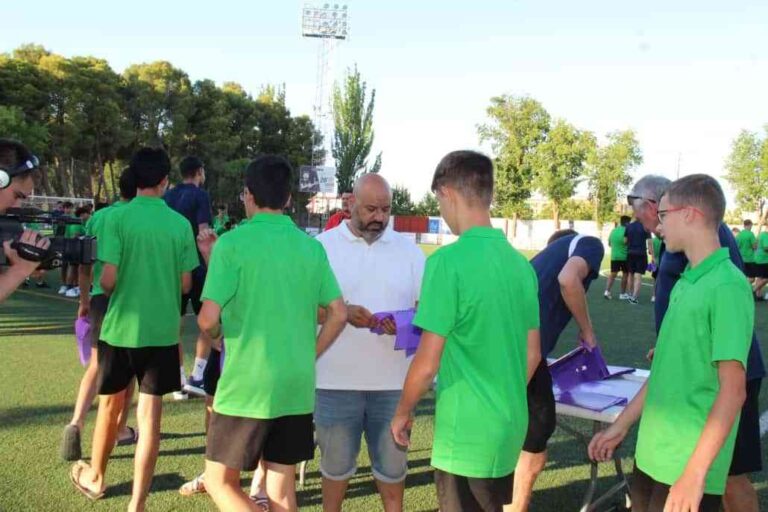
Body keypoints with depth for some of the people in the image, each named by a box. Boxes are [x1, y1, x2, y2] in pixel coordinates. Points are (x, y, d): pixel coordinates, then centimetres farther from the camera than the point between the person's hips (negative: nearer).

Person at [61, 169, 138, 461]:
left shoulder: (98, 217, 5)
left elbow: (85, 265, 8)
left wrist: (84, 301, 18)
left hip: (101, 297, 3)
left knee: (96, 365, 9)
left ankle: (76, 422, -10)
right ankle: (121, 429, 22)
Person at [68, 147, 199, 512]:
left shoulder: (117, 217, -9)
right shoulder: (180, 224, -2)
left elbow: (108, 279, -11)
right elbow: (185, 284, 2)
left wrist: (109, 292, 12)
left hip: (120, 327, 0)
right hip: (163, 331, 1)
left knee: (110, 404, 18)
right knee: (150, 414, 4)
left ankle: (95, 477, 40)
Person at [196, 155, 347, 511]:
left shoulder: (233, 243, -10)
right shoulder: (311, 247, 4)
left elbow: (208, 319, -14)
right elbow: (338, 314, 5)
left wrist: (214, 335, 8)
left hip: (246, 386, -5)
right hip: (297, 387, 5)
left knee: (220, 482, 11)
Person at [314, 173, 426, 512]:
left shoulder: (409, 250, 4)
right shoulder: (323, 246, -1)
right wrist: (344, 311, -21)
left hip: (393, 379, 1)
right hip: (336, 379, -1)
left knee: (392, 460, 15)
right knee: (336, 460, 15)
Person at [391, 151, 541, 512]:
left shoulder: (448, 261, -19)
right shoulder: (520, 263, 2)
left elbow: (427, 363, -18)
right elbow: (532, 355, 10)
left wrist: (403, 412, -2)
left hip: (466, 433, -7)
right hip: (510, 427, 7)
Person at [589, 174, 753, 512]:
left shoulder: (727, 286, -17)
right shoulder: (686, 282, 7)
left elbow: (733, 389, -21)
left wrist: (695, 473, -23)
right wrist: (622, 424, 15)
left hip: (688, 466, -7)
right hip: (652, 452, 7)